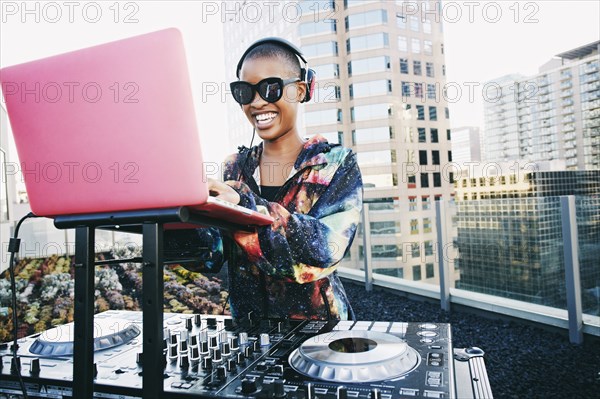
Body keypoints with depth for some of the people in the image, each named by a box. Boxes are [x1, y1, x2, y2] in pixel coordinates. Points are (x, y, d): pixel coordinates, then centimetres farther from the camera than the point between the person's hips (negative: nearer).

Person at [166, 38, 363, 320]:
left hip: (316, 324, -2)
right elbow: (212, 256, -2)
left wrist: (247, 206, -30)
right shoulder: (234, 168, 6)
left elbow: (328, 247, -19)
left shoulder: (337, 163, -3)